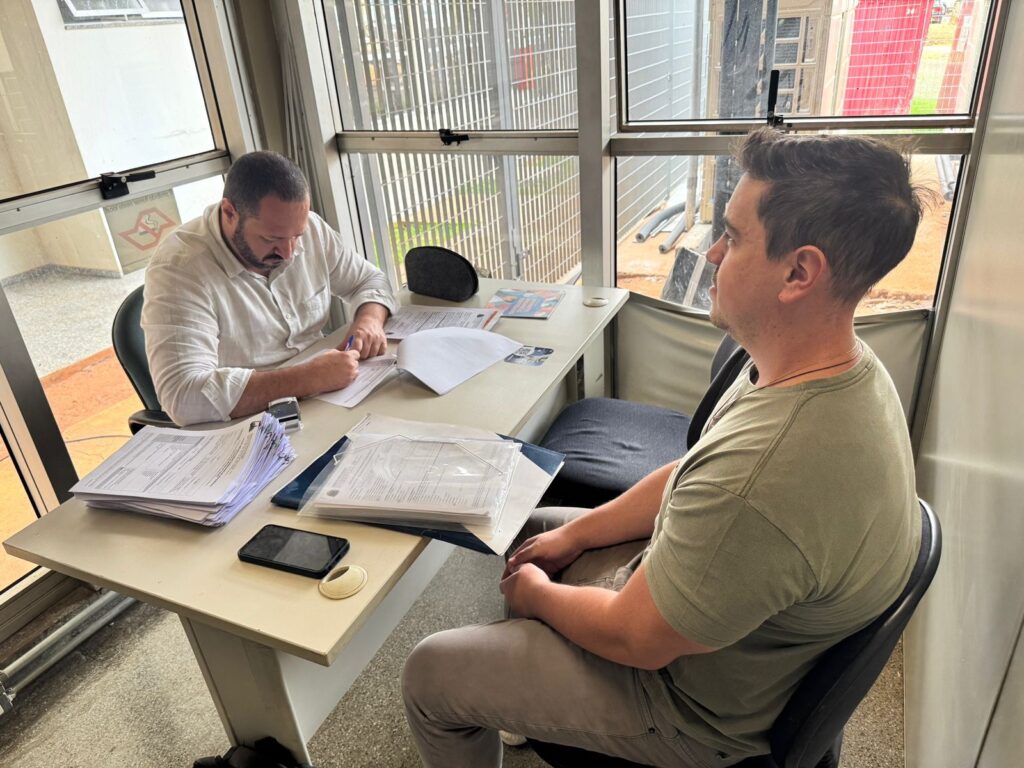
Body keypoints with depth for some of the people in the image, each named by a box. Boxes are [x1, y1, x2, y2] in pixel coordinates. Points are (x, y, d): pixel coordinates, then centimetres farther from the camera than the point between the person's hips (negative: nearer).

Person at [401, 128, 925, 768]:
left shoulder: (760, 482, -43)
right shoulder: (842, 364, -11)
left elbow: (635, 639, -27)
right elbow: (690, 477, 1)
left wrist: (537, 596, -7)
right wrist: (574, 536, 2)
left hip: (694, 708, -8)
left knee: (430, 675, 1)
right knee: (532, 528, 23)